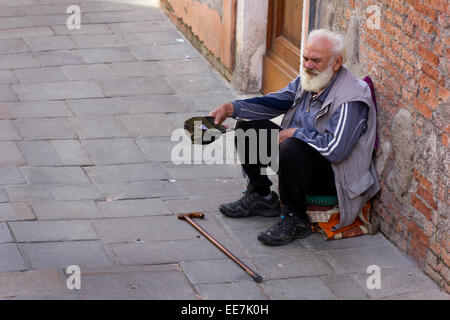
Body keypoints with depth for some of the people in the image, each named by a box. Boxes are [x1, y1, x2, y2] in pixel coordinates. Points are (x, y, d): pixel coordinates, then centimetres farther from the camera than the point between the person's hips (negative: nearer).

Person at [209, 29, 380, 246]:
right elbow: (275, 102, 11)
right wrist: (231, 108, -2)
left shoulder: (351, 99, -25)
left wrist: (296, 133, -20)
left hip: (335, 174, -9)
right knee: (247, 126, 6)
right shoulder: (308, 80, 2)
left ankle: (295, 219, -18)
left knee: (291, 149, -38)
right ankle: (262, 198, 16)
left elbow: (334, 149, -34)